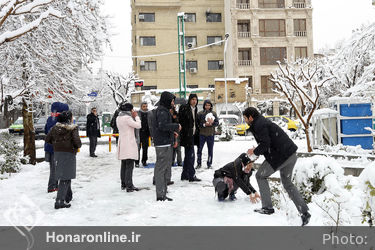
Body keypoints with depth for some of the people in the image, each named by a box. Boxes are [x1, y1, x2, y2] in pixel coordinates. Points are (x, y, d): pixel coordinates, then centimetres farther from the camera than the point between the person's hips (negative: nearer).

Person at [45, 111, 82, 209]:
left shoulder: (55, 127, 5)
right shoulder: (73, 128, -11)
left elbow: (47, 139, 6)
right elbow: (76, 141, -21)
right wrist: (78, 146, 0)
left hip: (57, 153, 6)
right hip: (68, 154, -6)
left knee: (63, 176, 21)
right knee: (65, 178, -3)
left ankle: (68, 196, 35)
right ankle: (59, 202, -8)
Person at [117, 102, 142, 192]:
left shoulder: (118, 118, 11)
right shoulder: (127, 118, -16)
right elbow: (138, 125, -16)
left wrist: (133, 117, 10)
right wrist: (136, 116, -3)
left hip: (122, 143, 9)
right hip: (129, 144, -9)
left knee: (124, 165, 15)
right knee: (129, 165, -7)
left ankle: (123, 184, 22)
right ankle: (129, 186, -7)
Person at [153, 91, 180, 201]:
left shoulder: (163, 110, 19)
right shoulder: (162, 111, -13)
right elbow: (162, 126, -24)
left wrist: (172, 131, 13)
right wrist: (176, 126, -14)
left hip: (165, 143, 11)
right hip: (163, 144, -11)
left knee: (165, 168, 14)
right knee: (161, 168, -6)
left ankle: (162, 194, 22)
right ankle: (160, 195, -2)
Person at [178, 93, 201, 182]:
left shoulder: (195, 109, 15)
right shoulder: (184, 108, -10)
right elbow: (181, 121, -14)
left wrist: (196, 131, 17)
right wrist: (184, 131, -17)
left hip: (192, 135, 9)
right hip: (187, 135, -9)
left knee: (188, 155, 14)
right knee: (191, 155, -9)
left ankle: (184, 175, 22)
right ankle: (192, 176, -3)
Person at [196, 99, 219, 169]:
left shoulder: (213, 113, 4)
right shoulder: (200, 113, 0)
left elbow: (217, 123, 3)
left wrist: (212, 124, -16)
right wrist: (204, 124, -16)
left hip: (211, 134, 1)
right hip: (202, 134, -1)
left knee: (210, 150, 6)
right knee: (199, 149, 1)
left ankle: (209, 164, 17)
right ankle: (199, 163, 13)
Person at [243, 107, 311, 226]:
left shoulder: (258, 125, -10)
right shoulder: (263, 121, 22)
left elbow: (265, 143, -19)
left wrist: (255, 152, -3)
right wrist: (257, 151, 16)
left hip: (280, 156, -10)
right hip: (291, 155, 10)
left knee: (260, 176, 8)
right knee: (287, 182, 20)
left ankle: (267, 208, 9)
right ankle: (304, 213, 15)